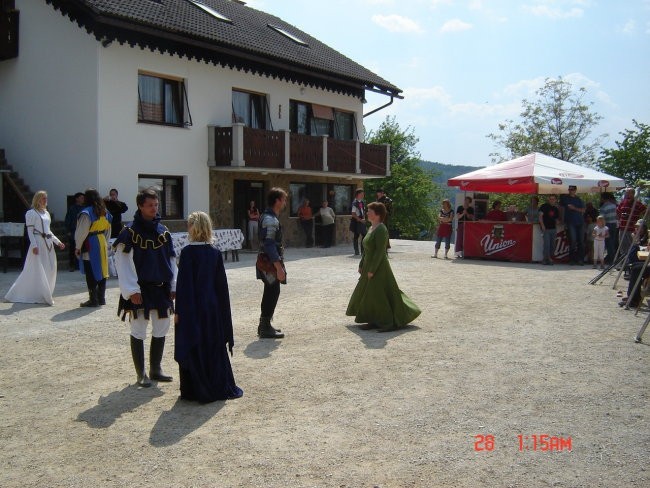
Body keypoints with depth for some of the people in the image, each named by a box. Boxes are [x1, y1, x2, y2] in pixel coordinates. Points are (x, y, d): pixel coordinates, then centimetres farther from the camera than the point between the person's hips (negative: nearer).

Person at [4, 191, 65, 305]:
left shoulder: (46, 213, 17)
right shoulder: (31, 213, -4)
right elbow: (30, 231, -9)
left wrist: (58, 242, 17)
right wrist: (34, 245, -19)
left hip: (48, 243, 8)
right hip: (38, 242, -7)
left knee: (50, 271, 6)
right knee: (37, 270, -6)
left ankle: (45, 295, 15)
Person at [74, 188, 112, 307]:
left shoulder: (86, 213, -14)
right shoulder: (105, 213, 9)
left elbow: (82, 232, -13)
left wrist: (77, 247, -6)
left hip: (90, 247, -7)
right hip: (102, 245, 7)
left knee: (91, 274, -2)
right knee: (101, 272, 12)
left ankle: (93, 300, 0)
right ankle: (101, 298, 18)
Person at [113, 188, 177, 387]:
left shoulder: (163, 231, 7)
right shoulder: (130, 232, -9)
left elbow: (171, 261, 11)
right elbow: (122, 262, -12)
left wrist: (173, 287, 6)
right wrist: (131, 290, -17)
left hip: (161, 288, 5)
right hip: (139, 290, -5)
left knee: (161, 330, 10)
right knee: (138, 331, 3)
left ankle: (155, 369, 24)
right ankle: (141, 373, 14)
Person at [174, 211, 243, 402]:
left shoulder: (187, 252, -12)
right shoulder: (215, 252, 1)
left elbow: (183, 284, -13)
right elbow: (222, 284, 5)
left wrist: (179, 311, -8)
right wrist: (222, 310, 14)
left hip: (192, 309, -4)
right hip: (213, 308, 4)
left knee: (193, 349, 5)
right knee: (214, 348, 13)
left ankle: (196, 391, 11)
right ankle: (220, 387, 20)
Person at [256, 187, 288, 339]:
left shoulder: (268, 216, 12)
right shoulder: (271, 220, -20)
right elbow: (270, 245, -25)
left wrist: (278, 264, 23)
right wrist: (279, 268, -26)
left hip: (267, 262, 10)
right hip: (271, 263, -10)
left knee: (270, 292, 16)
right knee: (273, 293, -3)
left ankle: (264, 325, 26)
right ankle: (265, 328, 4)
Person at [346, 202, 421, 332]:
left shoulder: (381, 230, -17)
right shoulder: (371, 228, 12)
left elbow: (380, 251, -22)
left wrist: (372, 269, -23)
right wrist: (362, 265, 17)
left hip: (378, 269, -10)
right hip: (369, 266, 10)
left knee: (379, 295, -6)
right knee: (368, 294, 12)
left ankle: (390, 323, 4)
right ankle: (374, 321, 20)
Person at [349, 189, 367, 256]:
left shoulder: (362, 202, 10)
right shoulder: (355, 203, -14)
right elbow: (353, 214, -16)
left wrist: (364, 218, 4)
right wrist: (360, 220, -16)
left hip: (362, 221, 7)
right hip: (356, 221, -7)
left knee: (364, 235, 5)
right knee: (356, 236, -1)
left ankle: (363, 250, 13)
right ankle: (356, 251, 6)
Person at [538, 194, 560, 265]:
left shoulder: (556, 209, 14)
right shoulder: (544, 206, -3)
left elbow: (556, 220, 20)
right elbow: (540, 216, -10)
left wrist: (556, 229, 8)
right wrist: (542, 225, -19)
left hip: (553, 229, 6)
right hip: (546, 229, -6)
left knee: (552, 245, 5)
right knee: (547, 244, -14)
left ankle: (546, 259, 13)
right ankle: (548, 259, -10)